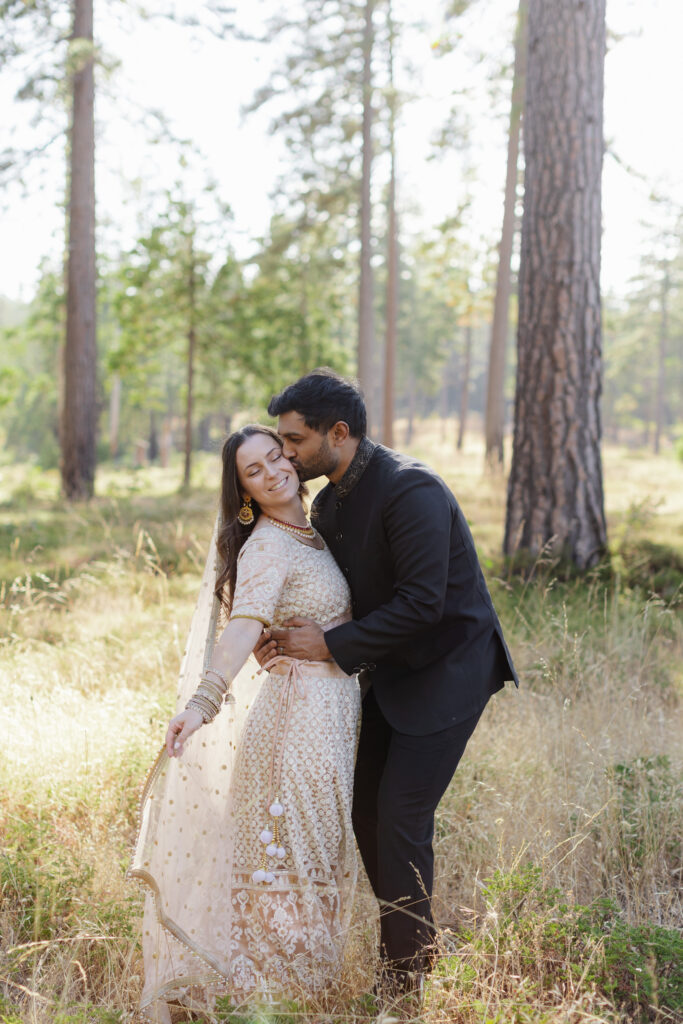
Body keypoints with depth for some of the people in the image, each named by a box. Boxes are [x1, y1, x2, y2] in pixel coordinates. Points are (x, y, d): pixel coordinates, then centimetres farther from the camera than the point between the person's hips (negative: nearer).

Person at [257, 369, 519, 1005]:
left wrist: (332, 646, -23)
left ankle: (405, 981, 6)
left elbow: (421, 600, -28)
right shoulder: (328, 503, 4)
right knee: (366, 808, 10)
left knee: (402, 815, -9)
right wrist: (288, 636, -9)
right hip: (390, 670, 9)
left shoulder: (410, 491, -24)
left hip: (447, 667, -9)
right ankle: (403, 941, 26)